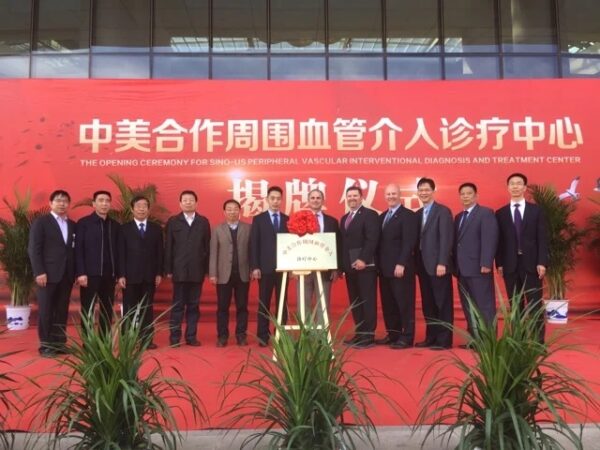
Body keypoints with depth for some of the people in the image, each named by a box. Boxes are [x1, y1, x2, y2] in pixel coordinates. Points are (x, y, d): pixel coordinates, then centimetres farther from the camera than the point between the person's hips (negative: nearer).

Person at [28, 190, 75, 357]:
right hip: (48, 274, -4)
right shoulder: (41, 222, 1)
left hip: (67, 274, 4)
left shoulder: (73, 225, 14)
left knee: (62, 311, 6)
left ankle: (60, 343, 12)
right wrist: (39, 272, -14)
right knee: (46, 311, 1)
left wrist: (75, 272, 3)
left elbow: (74, 249, 12)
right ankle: (46, 345, 8)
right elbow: (34, 248, -6)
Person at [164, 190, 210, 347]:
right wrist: (168, 269, -4)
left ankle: (191, 336, 15)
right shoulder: (173, 221, 5)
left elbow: (207, 246, 5)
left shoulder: (203, 221, 7)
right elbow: (168, 247, 2)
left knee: (194, 305, 7)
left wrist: (207, 269, -1)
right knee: (177, 305, 4)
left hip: (197, 270, 1)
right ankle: (174, 337, 11)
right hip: (179, 270, -1)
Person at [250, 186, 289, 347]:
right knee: (264, 303, 3)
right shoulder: (258, 219, 4)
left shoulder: (288, 220, 9)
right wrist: (254, 267, -8)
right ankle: (263, 336, 9)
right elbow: (254, 244, 0)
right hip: (265, 267, -2)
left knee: (282, 302, 6)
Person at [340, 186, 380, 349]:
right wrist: (341, 265, 10)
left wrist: (363, 259, -22)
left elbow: (372, 239, -15)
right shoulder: (344, 218, 19)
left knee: (368, 301, -4)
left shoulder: (370, 214, -5)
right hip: (350, 266, 8)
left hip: (364, 265, -8)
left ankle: (369, 336, 1)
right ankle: (359, 333, 18)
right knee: (354, 302, 10)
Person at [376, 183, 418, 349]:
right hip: (384, 268, 7)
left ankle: (407, 337, 6)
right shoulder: (382, 216, 17)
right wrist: (379, 264, 8)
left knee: (405, 303, -1)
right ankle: (392, 334, 19)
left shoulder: (408, 215, -5)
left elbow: (409, 242, -14)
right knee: (388, 304, 10)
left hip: (401, 268, -7)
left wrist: (401, 264, -20)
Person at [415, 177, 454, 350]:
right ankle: (431, 337, 20)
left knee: (443, 304, 1)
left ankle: (444, 340, 7)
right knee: (428, 304, 12)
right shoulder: (418, 214, 15)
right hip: (423, 265, 7)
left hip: (438, 265, -7)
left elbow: (446, 239, -14)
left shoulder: (443, 211, -6)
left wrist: (442, 263, -20)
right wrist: (417, 263, 8)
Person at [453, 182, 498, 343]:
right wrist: (455, 265, 7)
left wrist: (486, 264, -21)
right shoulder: (458, 217, 20)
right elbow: (456, 241, 15)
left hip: (478, 268, -7)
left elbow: (490, 240, -13)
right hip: (462, 269, 7)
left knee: (485, 306, -2)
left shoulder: (486, 213, -2)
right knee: (468, 307, 9)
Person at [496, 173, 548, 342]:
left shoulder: (536, 210, 6)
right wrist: (499, 263, -3)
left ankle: (538, 340, 8)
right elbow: (499, 240, 5)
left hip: (531, 264, -1)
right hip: (510, 265, 1)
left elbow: (542, 238, 1)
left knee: (535, 304, 2)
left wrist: (542, 262, -8)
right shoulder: (500, 213, 7)